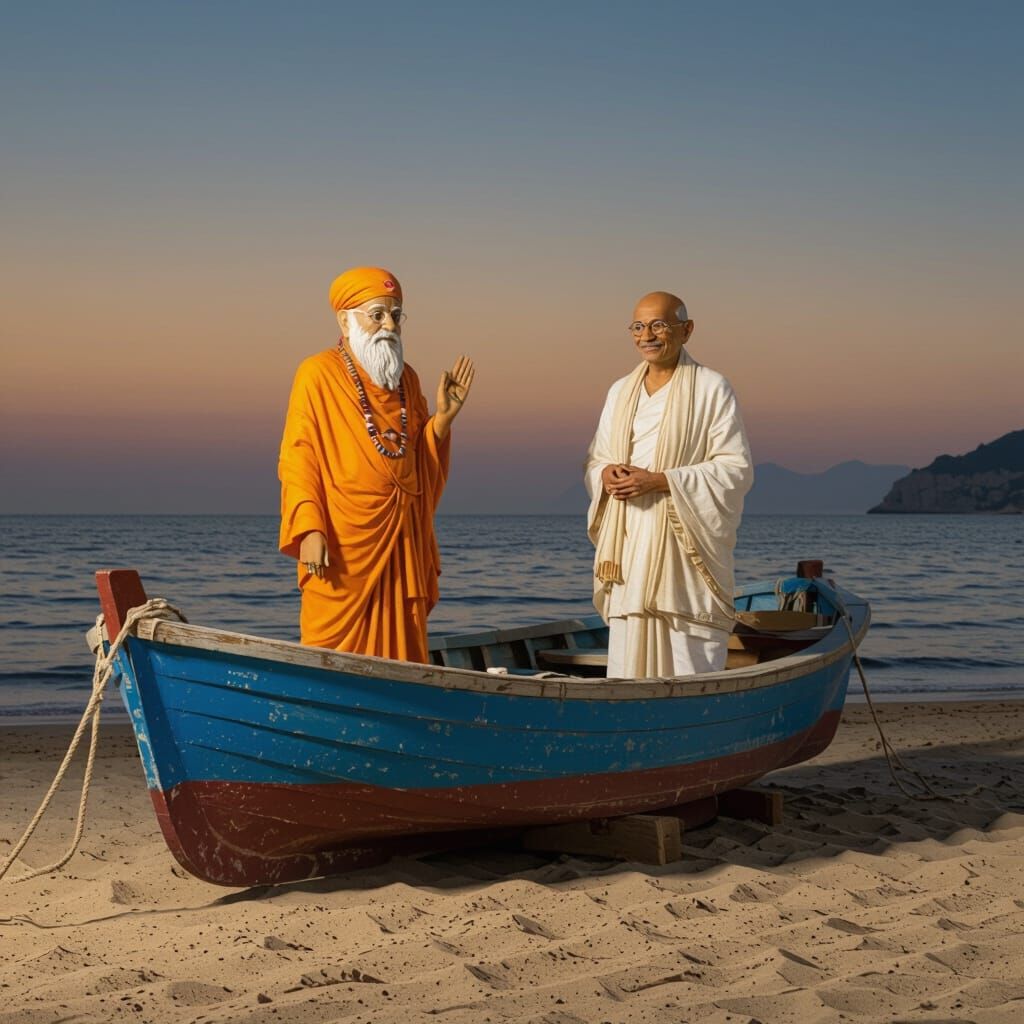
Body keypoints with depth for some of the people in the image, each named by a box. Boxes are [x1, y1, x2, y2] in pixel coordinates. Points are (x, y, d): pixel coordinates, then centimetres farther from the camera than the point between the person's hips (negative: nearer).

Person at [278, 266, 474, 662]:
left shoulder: (407, 379, 16)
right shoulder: (318, 374, -1)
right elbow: (297, 459, -7)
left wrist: (442, 418, 2)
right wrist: (308, 530, -18)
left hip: (402, 547, 6)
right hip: (341, 546, -5)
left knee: (401, 651, 5)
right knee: (336, 649, -5)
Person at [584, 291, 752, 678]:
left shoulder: (712, 389, -2)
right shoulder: (620, 392, 15)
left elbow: (737, 469, -8)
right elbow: (595, 460, 19)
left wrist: (660, 481, -16)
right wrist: (606, 474, -6)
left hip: (686, 549, -5)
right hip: (629, 549, 5)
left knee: (692, 673, -6)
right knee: (627, 666, 3)